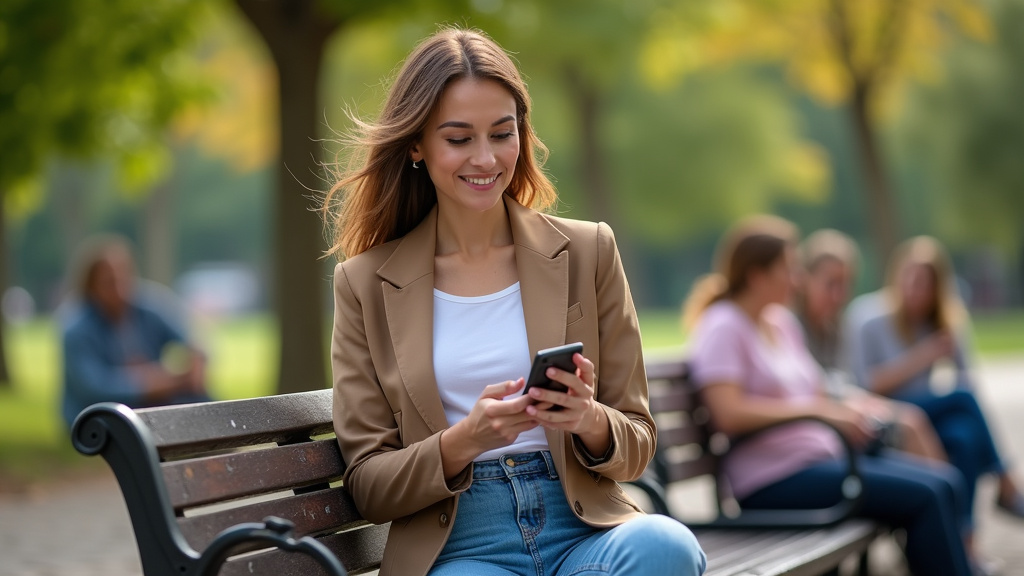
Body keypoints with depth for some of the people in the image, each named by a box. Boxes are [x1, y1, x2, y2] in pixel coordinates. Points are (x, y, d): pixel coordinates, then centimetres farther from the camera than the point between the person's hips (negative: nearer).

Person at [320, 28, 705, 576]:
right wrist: (464, 441, -15)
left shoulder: (587, 252, 8)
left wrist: (589, 421, -14)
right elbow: (368, 485, 4)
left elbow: (637, 445, 10)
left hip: (586, 529, 3)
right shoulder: (365, 284, 5)